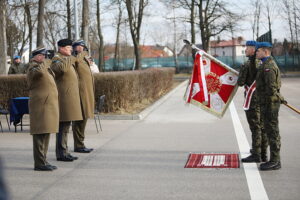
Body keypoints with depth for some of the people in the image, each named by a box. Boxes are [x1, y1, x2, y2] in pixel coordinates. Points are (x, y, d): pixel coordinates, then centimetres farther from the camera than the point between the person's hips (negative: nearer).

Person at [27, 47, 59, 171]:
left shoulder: (44, 68, 21)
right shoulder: (33, 67, -9)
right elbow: (39, 72, -33)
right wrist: (41, 63, -17)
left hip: (48, 106, 10)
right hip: (41, 106, -10)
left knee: (46, 134, 12)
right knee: (40, 134, -9)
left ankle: (43, 161, 19)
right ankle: (39, 163, -6)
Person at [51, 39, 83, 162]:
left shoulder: (67, 60, 20)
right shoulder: (57, 59, -11)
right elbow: (61, 68, -34)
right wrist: (69, 58, -20)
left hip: (69, 99, 10)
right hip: (64, 98, -10)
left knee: (65, 126, 12)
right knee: (63, 127, -8)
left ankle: (64, 152, 18)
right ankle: (61, 153, -3)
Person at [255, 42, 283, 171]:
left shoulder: (268, 66, -16)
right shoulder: (266, 65, 18)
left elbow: (271, 87, -22)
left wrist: (267, 104, -19)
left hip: (269, 104, -11)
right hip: (267, 103, 11)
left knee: (272, 132, -6)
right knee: (271, 131, 13)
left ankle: (275, 162, 0)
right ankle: (275, 160, 19)